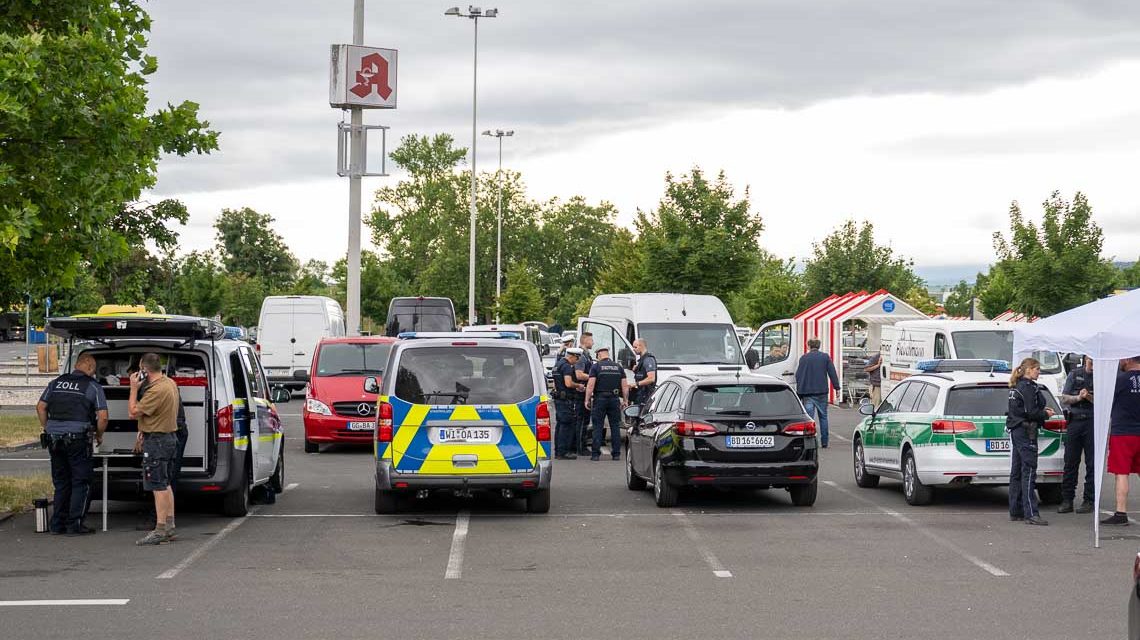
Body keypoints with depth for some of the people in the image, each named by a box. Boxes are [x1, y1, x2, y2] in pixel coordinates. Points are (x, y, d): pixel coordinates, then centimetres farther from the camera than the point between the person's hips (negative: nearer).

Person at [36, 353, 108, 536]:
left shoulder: (56, 383, 12)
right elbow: (102, 416, -7)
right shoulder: (93, 386, -2)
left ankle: (57, 524, 15)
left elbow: (40, 407, 10)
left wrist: (47, 429, 17)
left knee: (61, 483, 15)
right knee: (81, 483, 4)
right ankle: (75, 525, 0)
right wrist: (99, 436, 9)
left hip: (54, 439, 5)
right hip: (78, 438, -5)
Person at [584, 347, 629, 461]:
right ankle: (616, 453, 7)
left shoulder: (596, 367, -3)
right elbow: (625, 386, 6)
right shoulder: (618, 367, 9)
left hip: (600, 399, -3)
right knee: (615, 426, 8)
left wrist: (587, 400, -5)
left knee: (598, 427, 1)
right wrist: (625, 400, 13)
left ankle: (595, 454, -2)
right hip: (615, 399, 3)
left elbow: (590, 385, -10)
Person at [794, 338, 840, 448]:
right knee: (823, 417, 10)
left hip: (807, 392, -1)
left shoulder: (803, 358, 0)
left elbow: (798, 375, 2)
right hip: (821, 392, 1)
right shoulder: (825, 357, 2)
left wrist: (799, 391, 9)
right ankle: (824, 442, 11)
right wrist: (836, 387, 5)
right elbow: (832, 373, 1)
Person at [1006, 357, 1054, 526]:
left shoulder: (1016, 386, 15)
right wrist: (1046, 414, -3)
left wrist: (1042, 410, 12)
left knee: (1017, 472, 12)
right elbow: (1031, 412, -20)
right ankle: (1031, 514, -15)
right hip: (1026, 432, -10)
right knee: (1029, 471, -12)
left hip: (1015, 430, 10)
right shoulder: (1028, 387, -14)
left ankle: (1015, 512, 17)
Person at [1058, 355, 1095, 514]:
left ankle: (1089, 501, 4)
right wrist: (1078, 397, -9)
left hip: (1093, 422, -3)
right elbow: (1064, 400, 9)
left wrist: (1090, 398, -18)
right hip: (1074, 422, 3)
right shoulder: (1074, 374, 12)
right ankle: (1067, 500, 7)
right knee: (1070, 462, 3)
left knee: (1091, 464, -2)